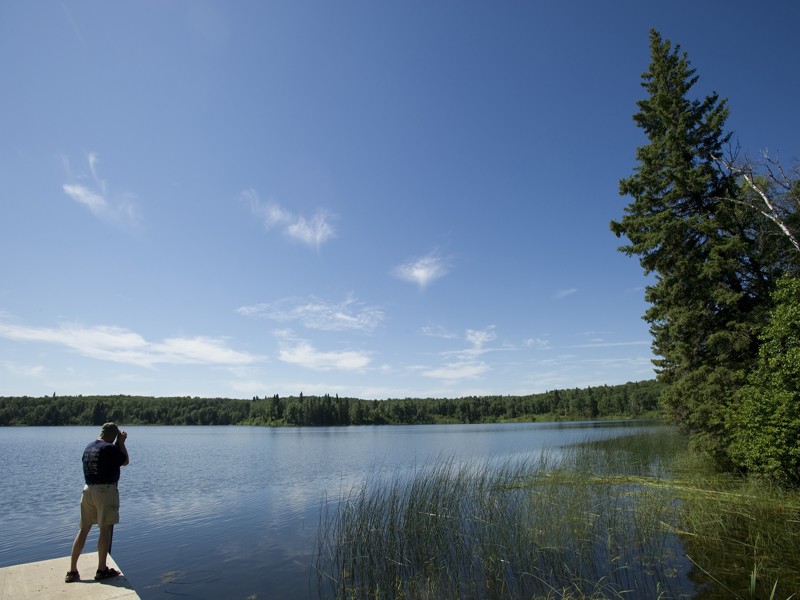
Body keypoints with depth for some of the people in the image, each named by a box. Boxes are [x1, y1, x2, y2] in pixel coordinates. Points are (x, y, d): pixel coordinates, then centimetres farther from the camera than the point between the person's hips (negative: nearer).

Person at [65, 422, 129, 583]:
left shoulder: (88, 447, 9)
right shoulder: (110, 448, -15)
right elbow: (125, 461, -1)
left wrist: (118, 444, 19)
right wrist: (121, 442, 2)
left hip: (88, 490, 8)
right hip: (106, 491, -8)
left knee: (84, 529, 14)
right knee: (105, 530, 1)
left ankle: (72, 571, 18)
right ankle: (102, 570, 8)